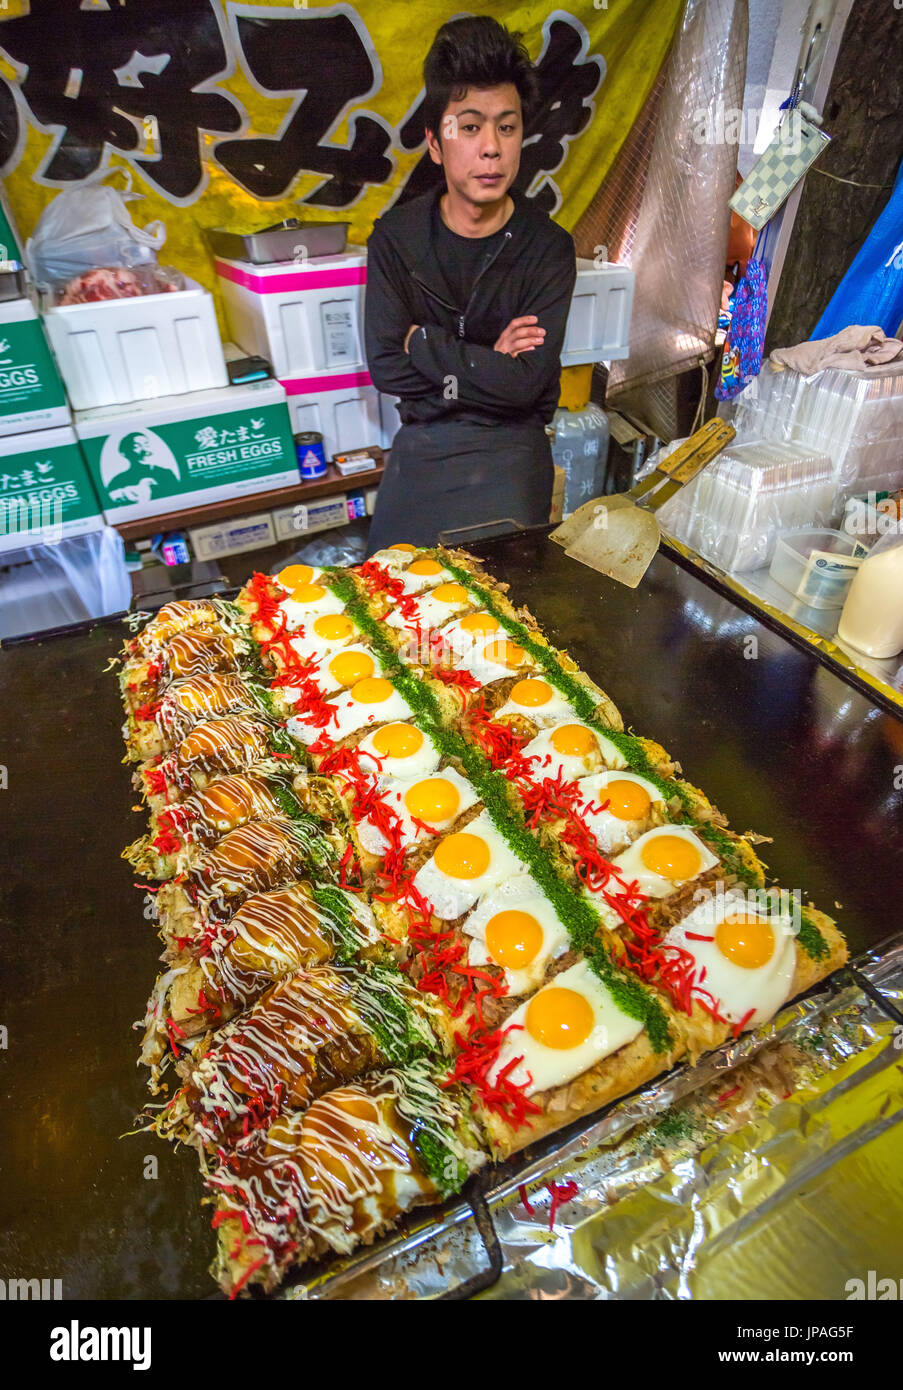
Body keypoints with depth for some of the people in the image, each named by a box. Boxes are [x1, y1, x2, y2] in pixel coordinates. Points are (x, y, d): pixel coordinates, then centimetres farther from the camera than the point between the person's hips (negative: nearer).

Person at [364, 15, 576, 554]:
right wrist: (486, 365, -12)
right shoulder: (397, 236, 0)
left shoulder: (548, 248, -5)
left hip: (511, 444, -1)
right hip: (421, 440, 1)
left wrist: (422, 342, -10)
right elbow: (385, 367, -7)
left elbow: (524, 384, -15)